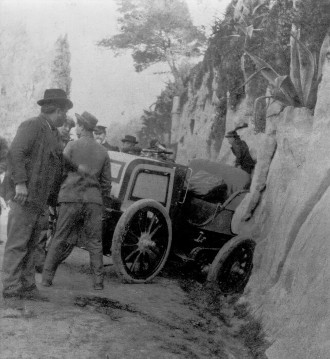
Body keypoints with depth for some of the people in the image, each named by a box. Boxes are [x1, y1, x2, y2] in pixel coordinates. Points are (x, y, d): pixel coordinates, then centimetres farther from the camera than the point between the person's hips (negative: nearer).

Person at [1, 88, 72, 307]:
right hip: (23, 196, -9)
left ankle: (28, 288, 20)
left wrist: (52, 200, 22)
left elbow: (54, 169, 23)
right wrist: (20, 182, -27)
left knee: (30, 245, 12)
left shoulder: (53, 134, 20)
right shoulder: (32, 126, -6)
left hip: (38, 199, 9)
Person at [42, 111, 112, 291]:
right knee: (94, 242, 8)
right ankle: (98, 281, 6)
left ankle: (47, 277, 9)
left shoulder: (72, 145, 0)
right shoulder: (103, 151, 10)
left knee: (60, 240, 6)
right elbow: (106, 183, 11)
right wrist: (101, 202, 19)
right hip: (93, 200, 2)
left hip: (71, 197, -2)